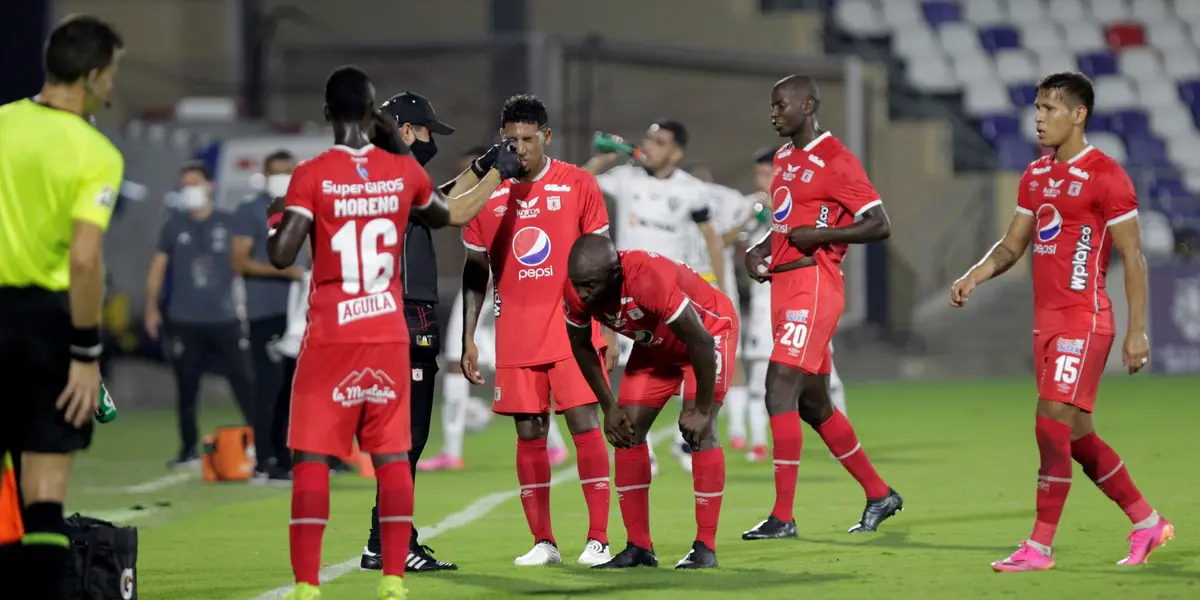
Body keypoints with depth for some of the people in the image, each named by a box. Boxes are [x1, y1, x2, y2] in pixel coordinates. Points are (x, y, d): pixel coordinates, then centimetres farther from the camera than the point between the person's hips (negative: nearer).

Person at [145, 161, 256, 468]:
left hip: (225, 319, -1)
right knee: (187, 387, 5)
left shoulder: (228, 224, 5)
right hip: (186, 321, 1)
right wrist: (151, 308, 6)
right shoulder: (174, 226, 6)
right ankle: (189, 450, 15)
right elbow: (158, 267, 10)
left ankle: (261, 443, -3)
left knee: (243, 381, -6)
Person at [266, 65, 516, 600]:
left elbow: (281, 256, -14)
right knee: (391, 456, 9)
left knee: (311, 457, 0)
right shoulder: (403, 171, 3)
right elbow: (451, 216, 22)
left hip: (330, 338, -3)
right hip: (389, 334, 3)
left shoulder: (311, 176, -9)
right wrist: (498, 174, 39)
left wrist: (276, 218, 8)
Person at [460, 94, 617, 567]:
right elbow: (475, 269, 11)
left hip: (572, 327, -2)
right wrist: (468, 338, 6)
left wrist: (609, 332, -1)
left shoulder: (577, 185, 0)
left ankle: (598, 539, -6)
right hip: (515, 333, 2)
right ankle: (542, 542, 8)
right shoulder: (488, 194, 5)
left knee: (585, 424, -8)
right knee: (529, 434, 3)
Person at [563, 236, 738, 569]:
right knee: (628, 432, -1)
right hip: (656, 344, 6)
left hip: (710, 329, -6)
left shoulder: (649, 280, -43)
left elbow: (701, 343, -34)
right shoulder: (576, 292, -24)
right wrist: (609, 407, -2)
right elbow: (581, 345, -1)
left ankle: (705, 547, -11)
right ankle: (639, 547, 5)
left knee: (699, 431, -17)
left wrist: (701, 409, -24)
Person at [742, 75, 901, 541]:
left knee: (780, 391, -16)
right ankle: (879, 494, 27)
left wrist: (820, 235, -19)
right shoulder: (784, 158, 16)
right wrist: (759, 251, 11)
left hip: (813, 285, -10)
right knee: (813, 404, 14)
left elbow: (879, 225, -13)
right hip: (783, 284, 10)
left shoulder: (835, 161, -11)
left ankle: (783, 516, -15)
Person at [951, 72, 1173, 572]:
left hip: (1084, 319, -8)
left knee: (1053, 423, -13)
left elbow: (1133, 258, -10)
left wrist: (1137, 330, -15)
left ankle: (1040, 547, -9)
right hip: (1045, 320, 8)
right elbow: (1012, 245, 18)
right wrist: (973, 278, -1)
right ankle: (1147, 522, 24)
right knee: (1078, 435, 12)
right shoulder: (1036, 175, 14)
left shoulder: (1106, 177, -10)